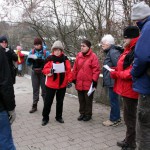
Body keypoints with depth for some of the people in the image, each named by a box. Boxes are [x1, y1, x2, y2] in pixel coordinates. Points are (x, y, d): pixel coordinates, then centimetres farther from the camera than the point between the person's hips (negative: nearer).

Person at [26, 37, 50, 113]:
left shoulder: (46, 52, -7)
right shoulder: (32, 52, 2)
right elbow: (28, 64, 5)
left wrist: (42, 61, -27)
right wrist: (29, 59, -17)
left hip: (43, 73, -3)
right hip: (34, 73, 3)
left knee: (44, 89, 4)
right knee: (35, 89, 8)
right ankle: (34, 106, 16)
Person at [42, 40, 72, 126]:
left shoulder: (65, 59, -1)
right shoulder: (50, 59, -4)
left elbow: (69, 70, -2)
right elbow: (45, 70, -6)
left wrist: (69, 80, -9)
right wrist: (50, 70, -26)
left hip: (62, 85, 2)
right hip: (51, 85, -1)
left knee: (60, 102, 15)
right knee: (48, 102, 6)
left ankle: (59, 117, 31)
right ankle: (45, 118, 21)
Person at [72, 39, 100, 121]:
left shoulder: (93, 56, -9)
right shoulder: (78, 55, 7)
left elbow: (96, 69, -11)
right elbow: (75, 68, 11)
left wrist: (94, 80, -13)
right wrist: (74, 78, 10)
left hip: (88, 83, -5)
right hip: (79, 82, 5)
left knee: (88, 100, 7)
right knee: (81, 99, 15)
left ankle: (88, 114, 22)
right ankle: (82, 113, 30)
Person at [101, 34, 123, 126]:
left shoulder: (113, 52, -15)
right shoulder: (109, 52, 17)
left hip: (113, 81, -10)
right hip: (111, 81, 10)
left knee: (113, 100, -1)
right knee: (114, 100, 16)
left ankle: (114, 120, 11)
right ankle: (117, 118, 28)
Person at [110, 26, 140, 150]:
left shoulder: (136, 51, -18)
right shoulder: (130, 50, 15)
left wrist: (116, 74, -15)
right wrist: (116, 71, 2)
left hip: (130, 89, -10)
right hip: (127, 89, 10)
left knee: (130, 117, 2)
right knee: (128, 116, 18)